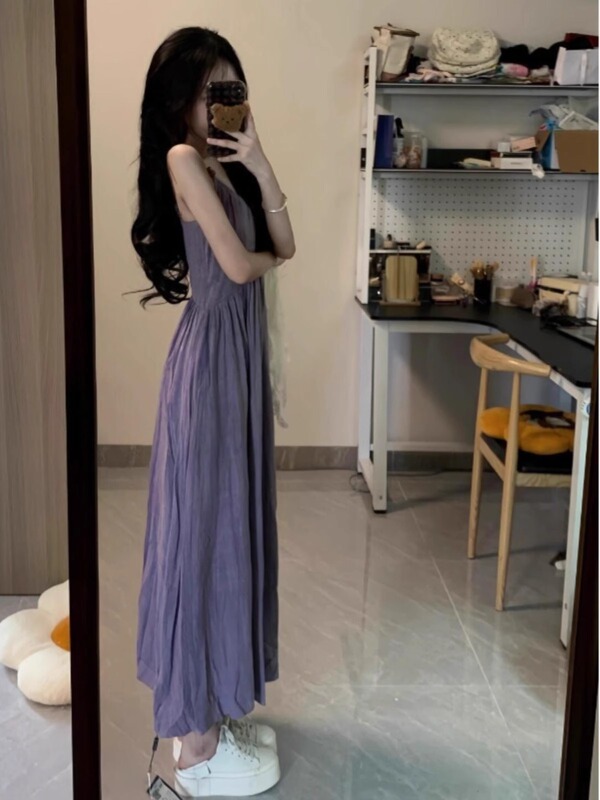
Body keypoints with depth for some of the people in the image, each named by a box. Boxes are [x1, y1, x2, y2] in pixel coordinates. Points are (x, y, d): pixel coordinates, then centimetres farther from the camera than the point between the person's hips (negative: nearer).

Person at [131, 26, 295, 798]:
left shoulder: (227, 166, 15)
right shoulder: (182, 159, -11)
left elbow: (284, 245, 9)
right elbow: (238, 264, -18)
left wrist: (260, 165, 0)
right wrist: (266, 255, 5)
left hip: (243, 351, 9)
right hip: (209, 355, -9)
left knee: (234, 520, 14)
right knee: (202, 529, -3)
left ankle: (217, 703, 30)